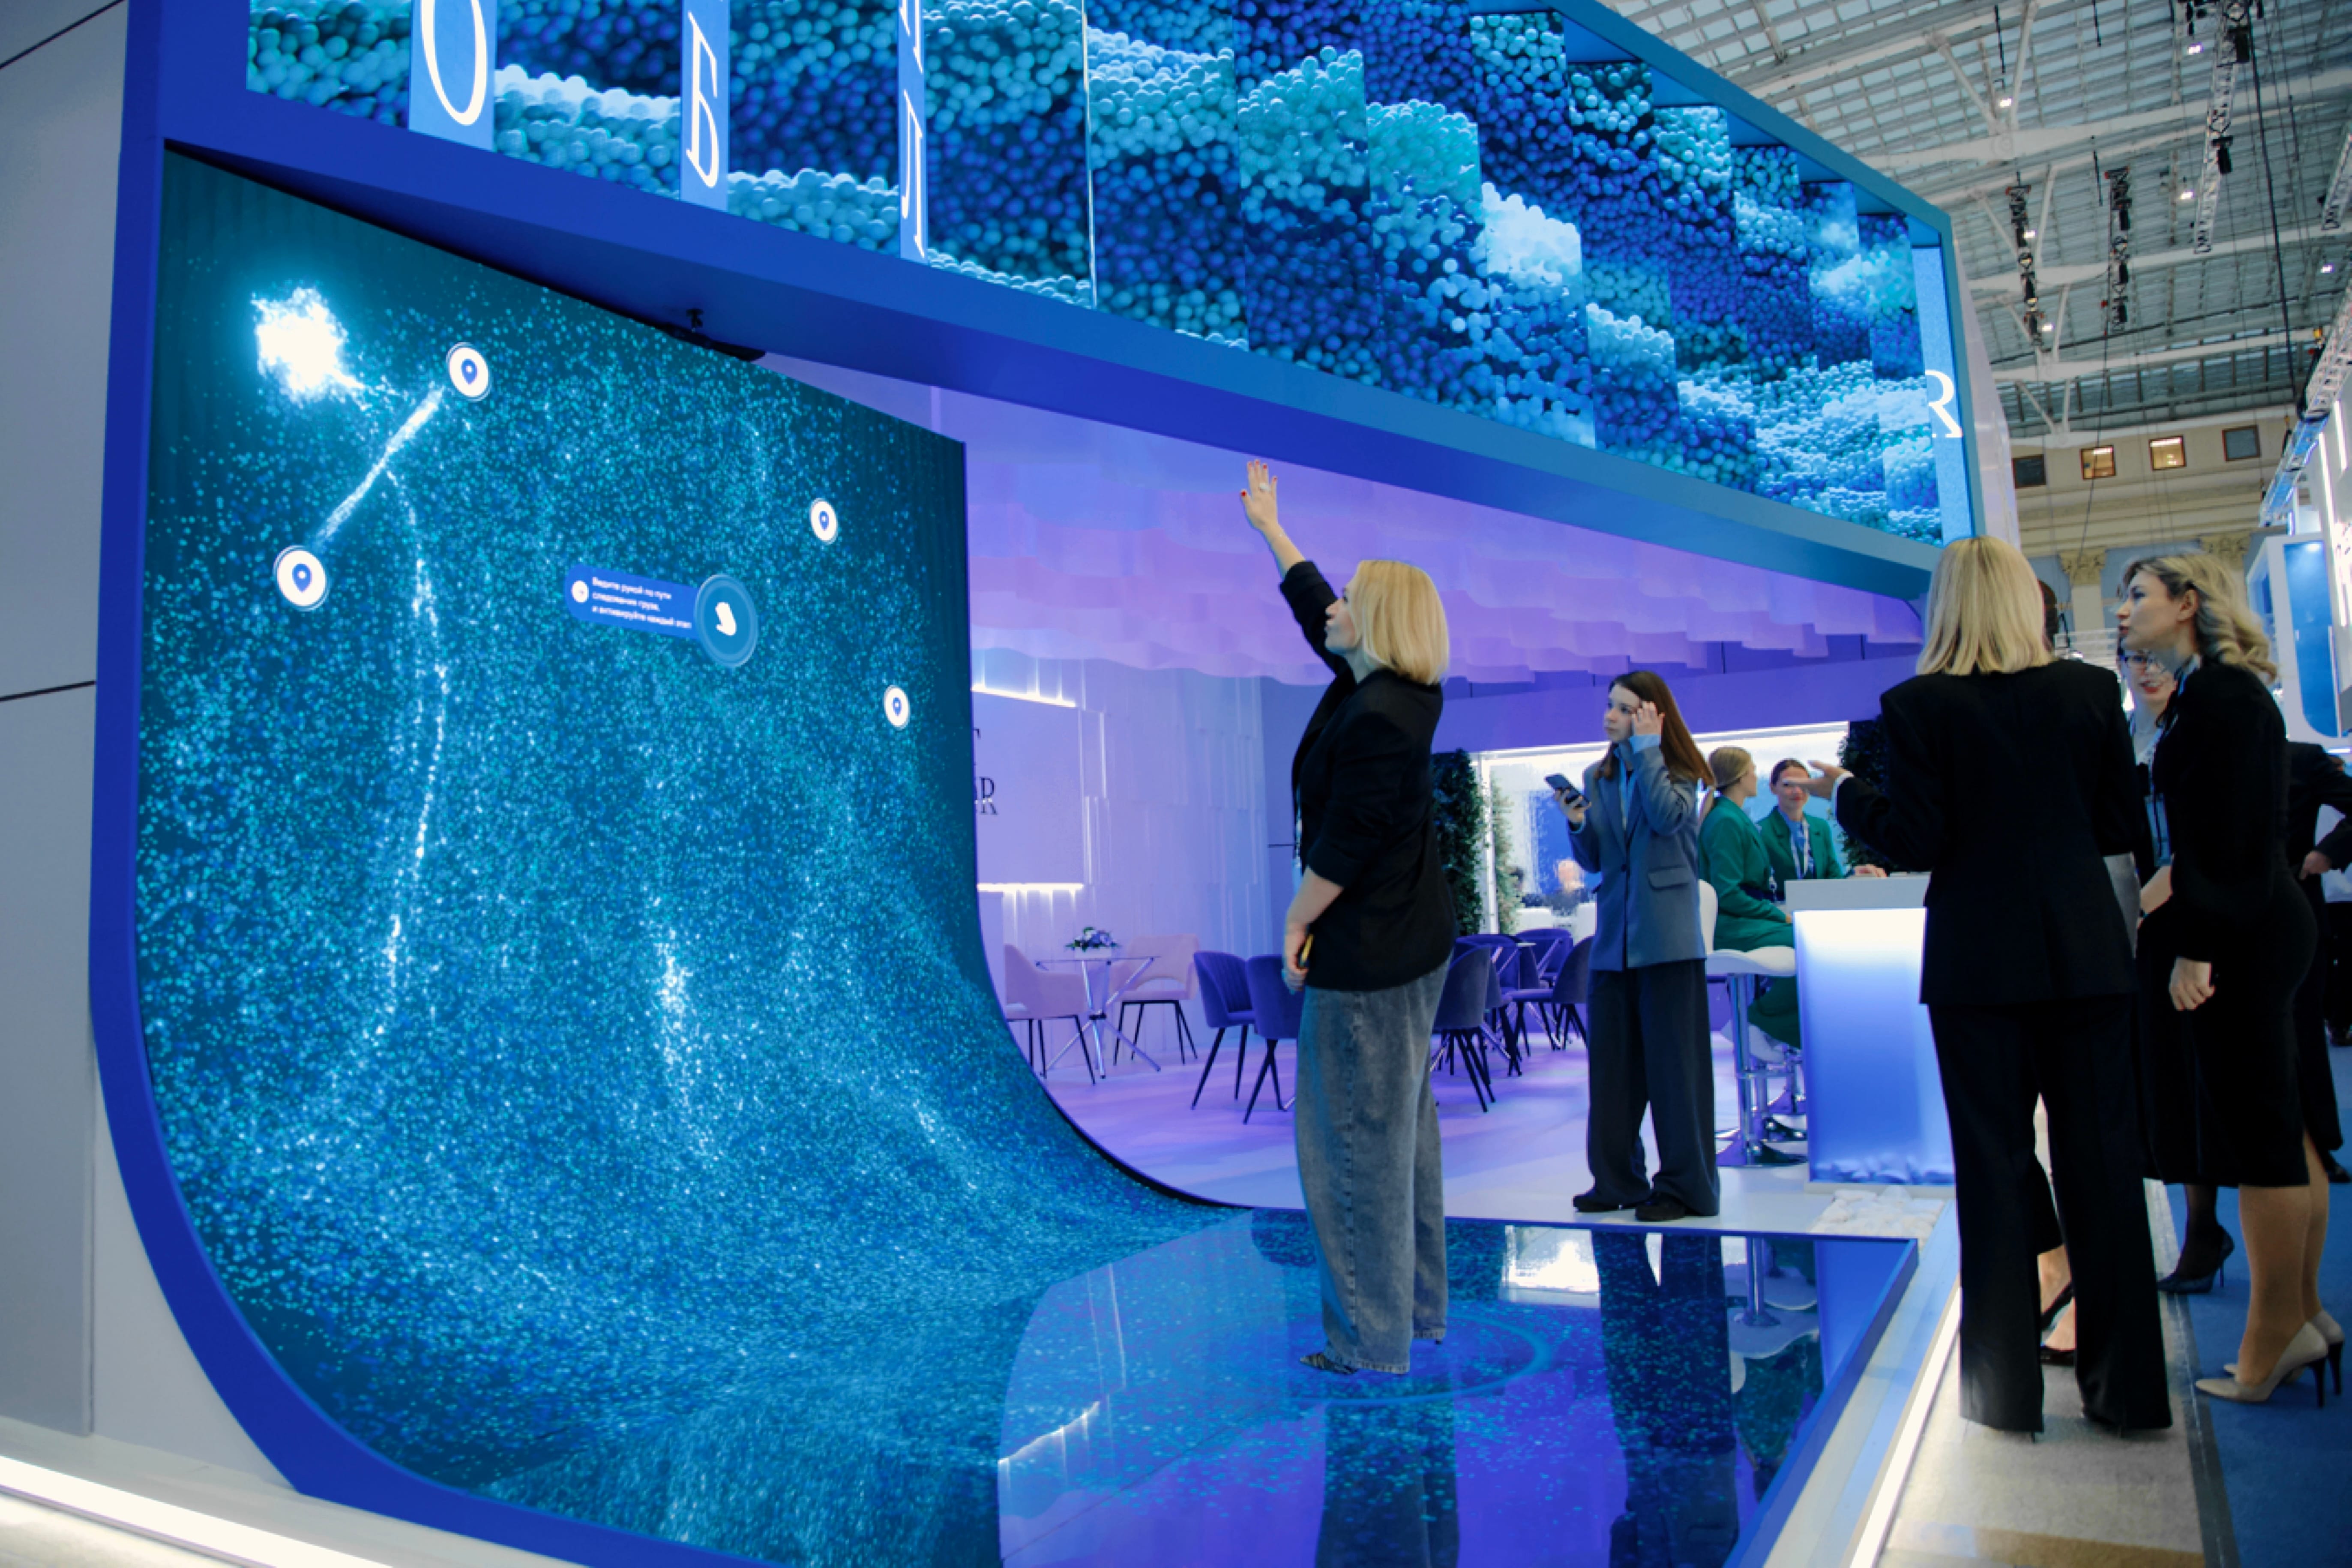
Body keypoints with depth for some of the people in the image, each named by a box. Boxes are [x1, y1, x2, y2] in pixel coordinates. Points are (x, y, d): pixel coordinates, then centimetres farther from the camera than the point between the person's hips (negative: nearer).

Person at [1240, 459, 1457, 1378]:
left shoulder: (1374, 717, -23)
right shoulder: (1396, 689, 6)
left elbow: (1343, 845, -22)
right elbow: (1313, 608, 20)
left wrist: (1295, 926, -8)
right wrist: (1269, 528, 30)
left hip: (1366, 953, -10)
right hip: (1412, 940, 10)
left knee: (1355, 1138, -1)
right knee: (1402, 1125, 18)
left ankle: (1372, 1340, 10)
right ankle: (1419, 1306, 31)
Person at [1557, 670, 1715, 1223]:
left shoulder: (1680, 773, 0)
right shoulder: (1597, 777, 13)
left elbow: (1667, 816, -21)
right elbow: (1593, 860, 14)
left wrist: (1646, 747, -13)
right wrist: (1578, 825, -7)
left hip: (1666, 938, -5)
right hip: (1614, 938, 6)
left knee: (1673, 1062, -2)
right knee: (1611, 1062, 8)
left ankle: (1685, 1186, 7)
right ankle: (1617, 1180, 18)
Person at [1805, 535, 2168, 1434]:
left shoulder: (1917, 707, -7)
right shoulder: (2092, 692, 2)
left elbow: (1914, 843, -10)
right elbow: (2120, 829, 4)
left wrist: (1844, 793, 6)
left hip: (1978, 962, -2)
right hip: (2086, 954, 3)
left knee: (1992, 1166, 6)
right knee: (2101, 1159, 10)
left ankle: (2006, 1388, 14)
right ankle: (2127, 1384, 17)